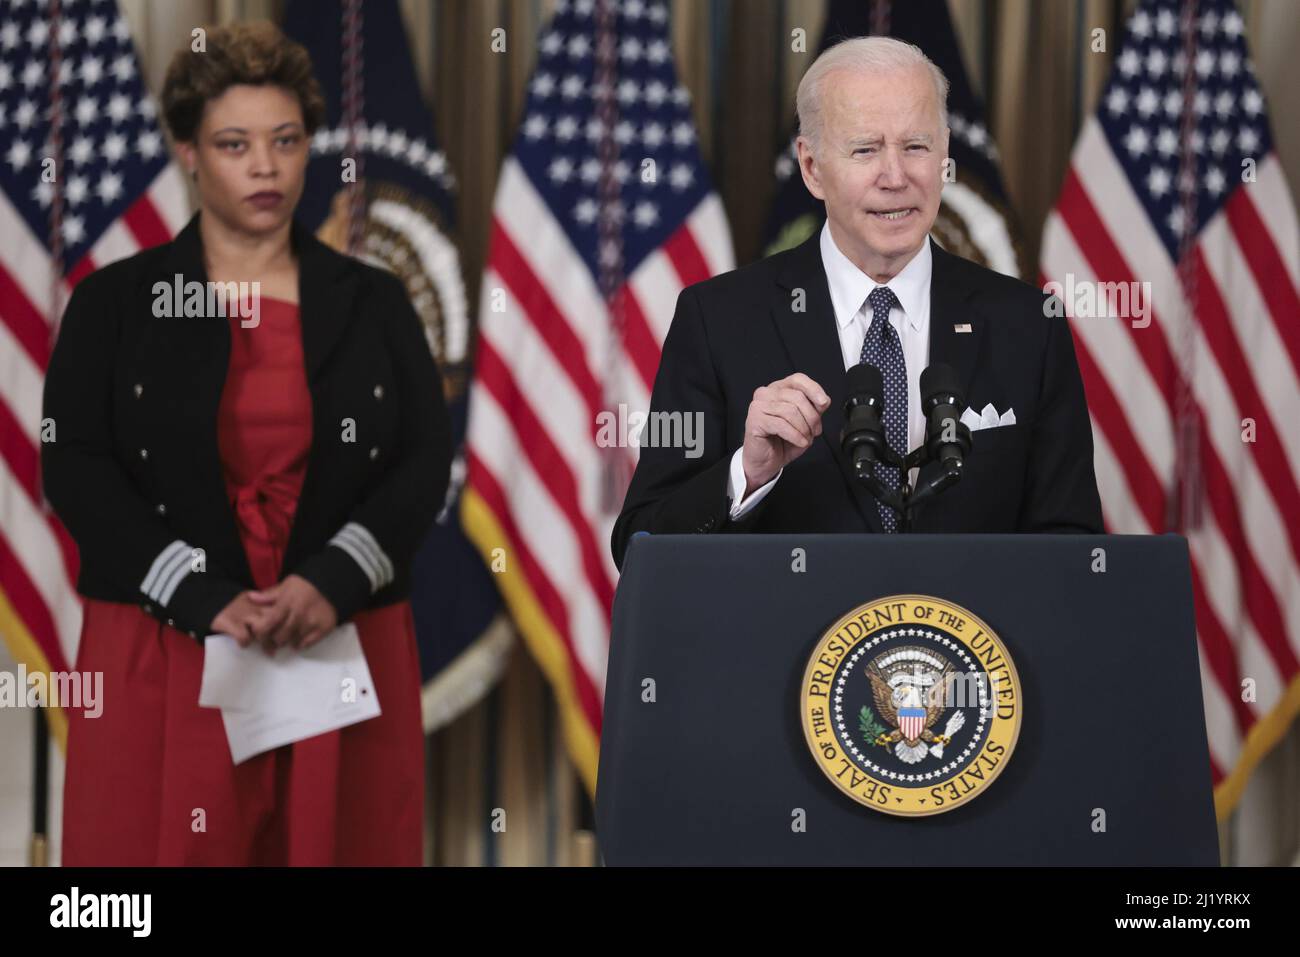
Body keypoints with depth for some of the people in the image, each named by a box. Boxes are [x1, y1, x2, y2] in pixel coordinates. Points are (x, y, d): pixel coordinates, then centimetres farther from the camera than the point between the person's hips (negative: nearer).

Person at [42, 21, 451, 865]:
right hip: (164, 657, -1)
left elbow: (426, 463, 3)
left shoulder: (373, 303, 10)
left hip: (343, 651, 2)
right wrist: (204, 602, -16)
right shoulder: (117, 303, 5)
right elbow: (76, 469, -4)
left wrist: (333, 584, -15)